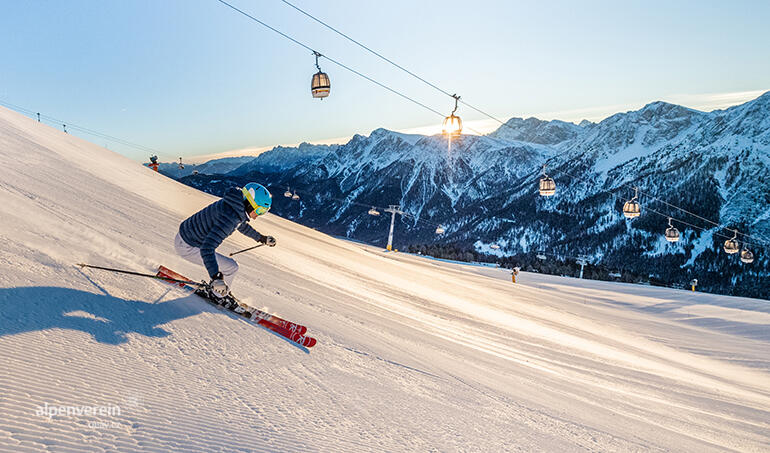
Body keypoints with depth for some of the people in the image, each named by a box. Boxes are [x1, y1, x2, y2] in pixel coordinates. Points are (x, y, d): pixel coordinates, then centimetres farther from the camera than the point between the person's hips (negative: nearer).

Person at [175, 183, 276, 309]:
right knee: (231, 267, -8)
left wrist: (262, 238, 29)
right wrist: (216, 277, -47)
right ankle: (218, 295, 16)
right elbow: (207, 247, -39)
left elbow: (242, 225, 21)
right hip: (187, 247, -9)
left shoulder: (236, 206, -3)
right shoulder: (229, 217, -32)